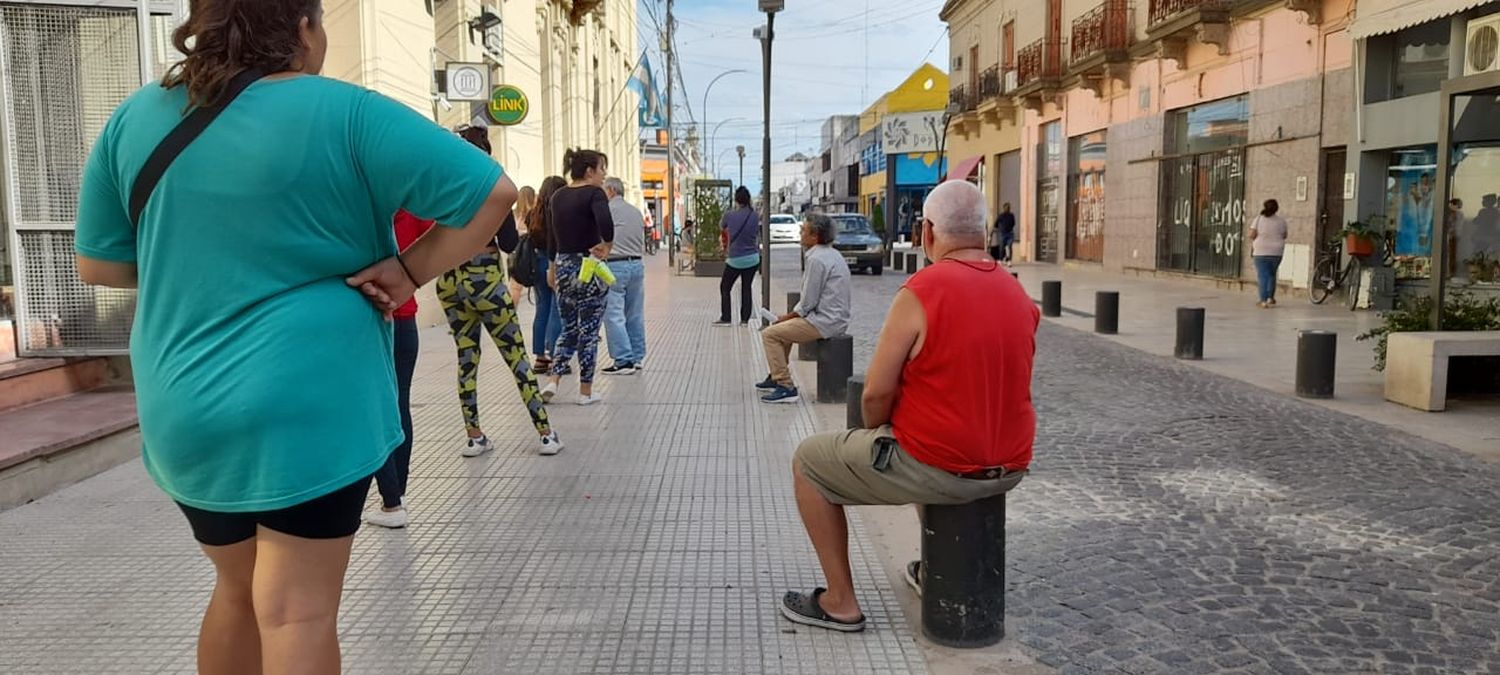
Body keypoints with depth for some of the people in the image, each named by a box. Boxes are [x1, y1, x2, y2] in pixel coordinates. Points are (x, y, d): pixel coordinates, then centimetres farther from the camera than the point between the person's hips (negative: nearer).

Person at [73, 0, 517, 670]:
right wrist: (411, 270, -7)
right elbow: (494, 192, -13)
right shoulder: (340, 113, -10)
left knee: (240, 589, 23)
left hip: (183, 412, 6)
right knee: (297, 611, 2)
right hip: (307, 405, -5)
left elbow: (97, 263, 11)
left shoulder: (136, 117, 4)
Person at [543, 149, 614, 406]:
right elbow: (605, 223, -31)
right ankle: (585, 392, 11)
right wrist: (607, 246, -13)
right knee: (588, 331, 4)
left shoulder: (558, 196, 8)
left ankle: (553, 382, 4)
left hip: (563, 266, 6)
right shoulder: (594, 194, -12)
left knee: (569, 328, 17)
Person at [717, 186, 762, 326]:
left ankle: (725, 318, 9)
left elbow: (721, 227, 8)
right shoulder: (755, 217, -6)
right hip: (752, 258, 2)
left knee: (725, 287, 13)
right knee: (747, 288, 13)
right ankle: (745, 319, 11)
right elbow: (757, 237, 4)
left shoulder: (729, 216, -12)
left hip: (735, 259, -2)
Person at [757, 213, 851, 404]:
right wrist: (791, 315, 14)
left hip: (824, 322, -11)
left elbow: (808, 302, -17)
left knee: (769, 334, -9)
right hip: (836, 319, 11)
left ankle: (785, 387, -10)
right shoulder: (832, 254, 14)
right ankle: (777, 377, 35)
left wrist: (789, 316, -1)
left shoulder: (817, 259, -18)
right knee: (784, 327, 28)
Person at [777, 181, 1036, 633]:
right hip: (1008, 469, 8)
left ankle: (840, 602, 15)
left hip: (938, 469, -7)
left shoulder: (919, 293, -17)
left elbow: (876, 395, -16)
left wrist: (877, 438, 5)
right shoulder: (1019, 294, 5)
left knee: (808, 461, 12)